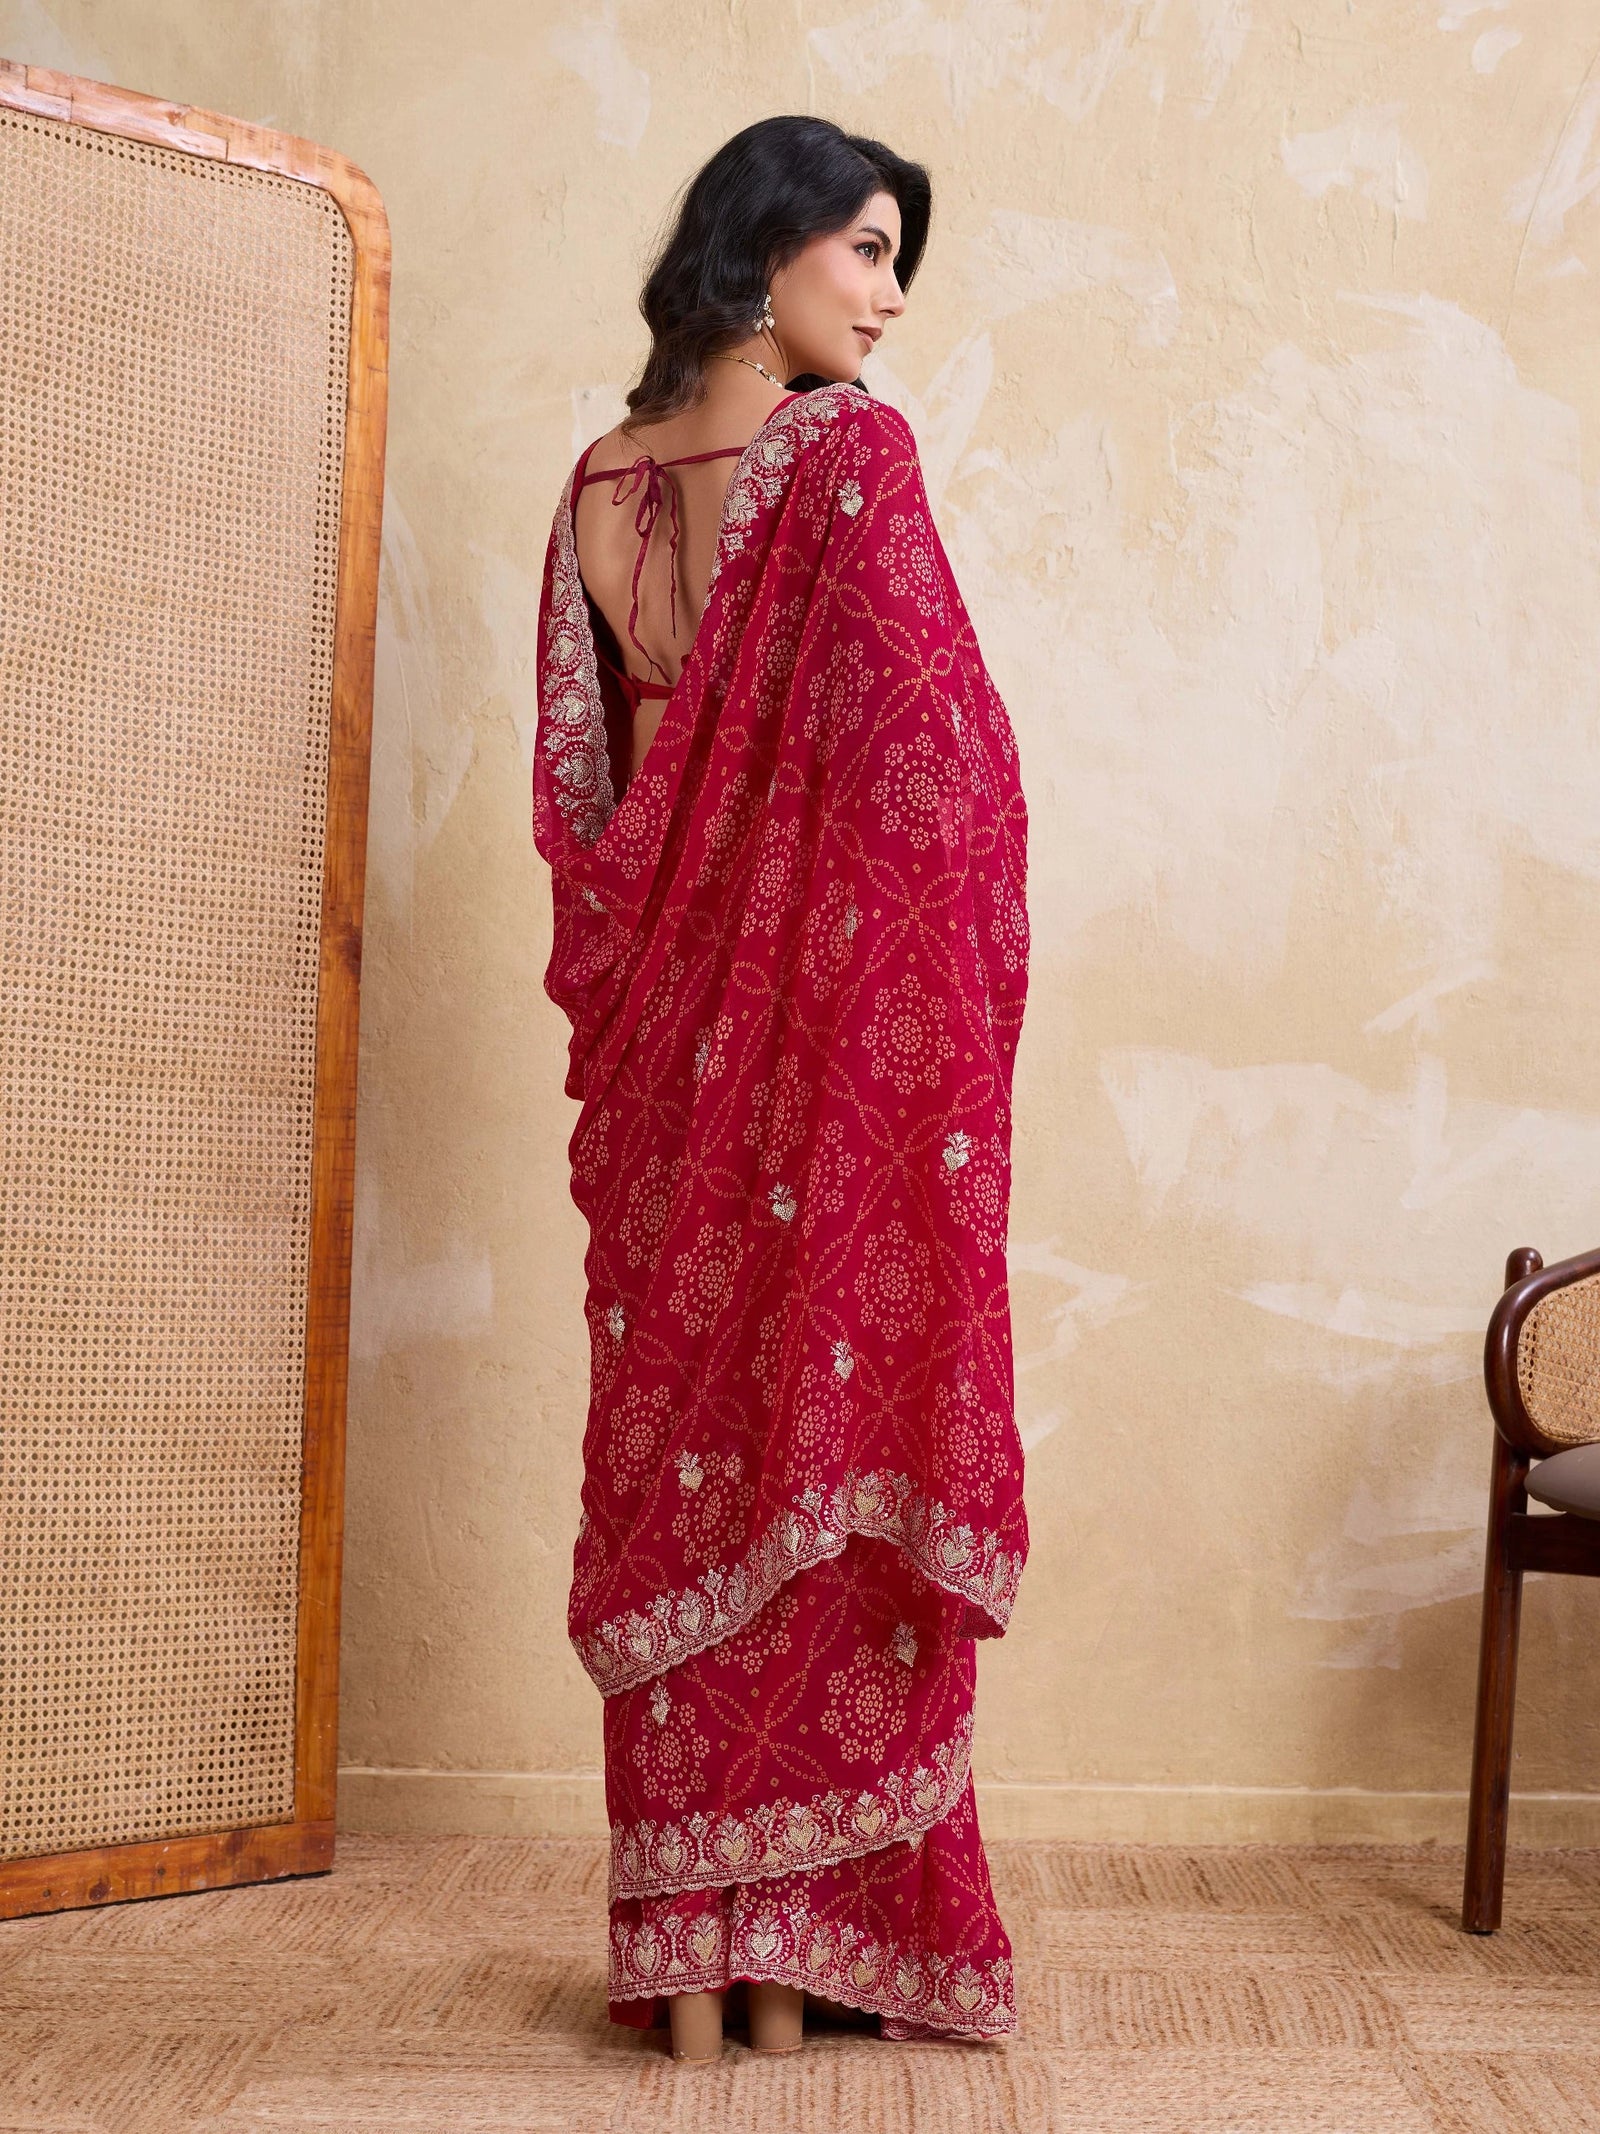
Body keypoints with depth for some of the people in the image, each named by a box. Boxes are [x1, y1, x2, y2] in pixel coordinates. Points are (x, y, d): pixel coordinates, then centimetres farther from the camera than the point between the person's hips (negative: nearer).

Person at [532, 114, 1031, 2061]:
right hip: (846, 1018, -5)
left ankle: (681, 1948, 17)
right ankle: (802, 1945, 13)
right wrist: (955, 1004, -1)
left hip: (671, 1039, 5)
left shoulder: (599, 482, 10)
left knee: (678, 1435, 9)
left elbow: (576, 793, 10)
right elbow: (935, 758, -12)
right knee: (836, 1418, 3)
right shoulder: (854, 451, -7)